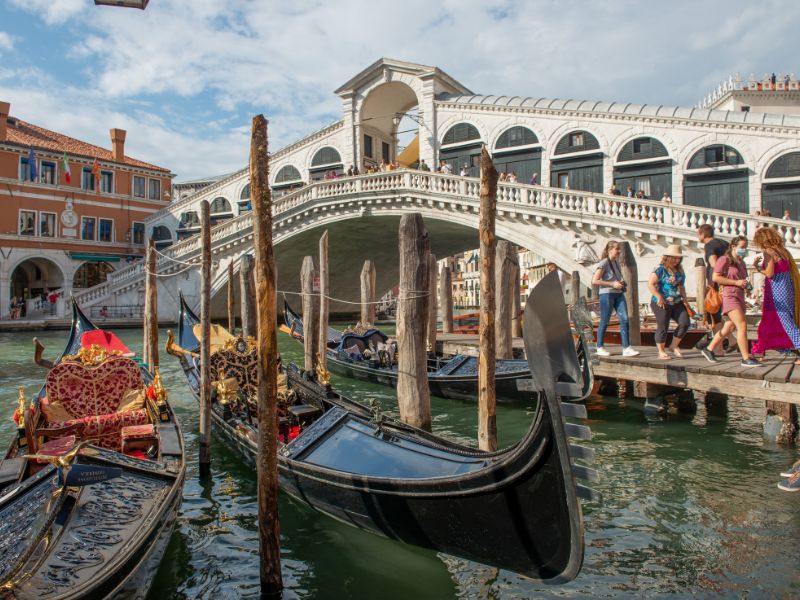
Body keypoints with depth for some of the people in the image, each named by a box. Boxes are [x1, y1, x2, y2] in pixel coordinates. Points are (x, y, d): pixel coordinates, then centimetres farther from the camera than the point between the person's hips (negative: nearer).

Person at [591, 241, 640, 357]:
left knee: (624, 319, -4)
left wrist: (622, 282, 5)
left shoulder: (617, 262, 14)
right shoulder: (603, 263, -9)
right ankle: (600, 348, 12)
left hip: (619, 294, 7)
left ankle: (627, 348, -4)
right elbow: (594, 281, -16)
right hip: (606, 294, -7)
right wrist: (612, 284, -18)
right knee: (604, 322, 0)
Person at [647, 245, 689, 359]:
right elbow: (650, 284, -16)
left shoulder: (680, 270, 13)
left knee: (685, 323, -4)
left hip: (677, 303, 7)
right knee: (662, 327, 0)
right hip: (662, 304, -7)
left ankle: (674, 346, 13)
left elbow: (681, 286, 23)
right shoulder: (660, 269, -11)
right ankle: (661, 352, 12)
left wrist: (684, 299, 15)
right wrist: (659, 297, -19)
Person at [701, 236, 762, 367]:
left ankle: (708, 349, 23)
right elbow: (715, 278, -15)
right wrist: (736, 282, -16)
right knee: (742, 325, -17)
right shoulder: (725, 260, -6)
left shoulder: (741, 262, 20)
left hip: (739, 297, 9)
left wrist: (745, 284, 12)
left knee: (729, 328, 12)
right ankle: (746, 358, -17)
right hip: (729, 296, -9)